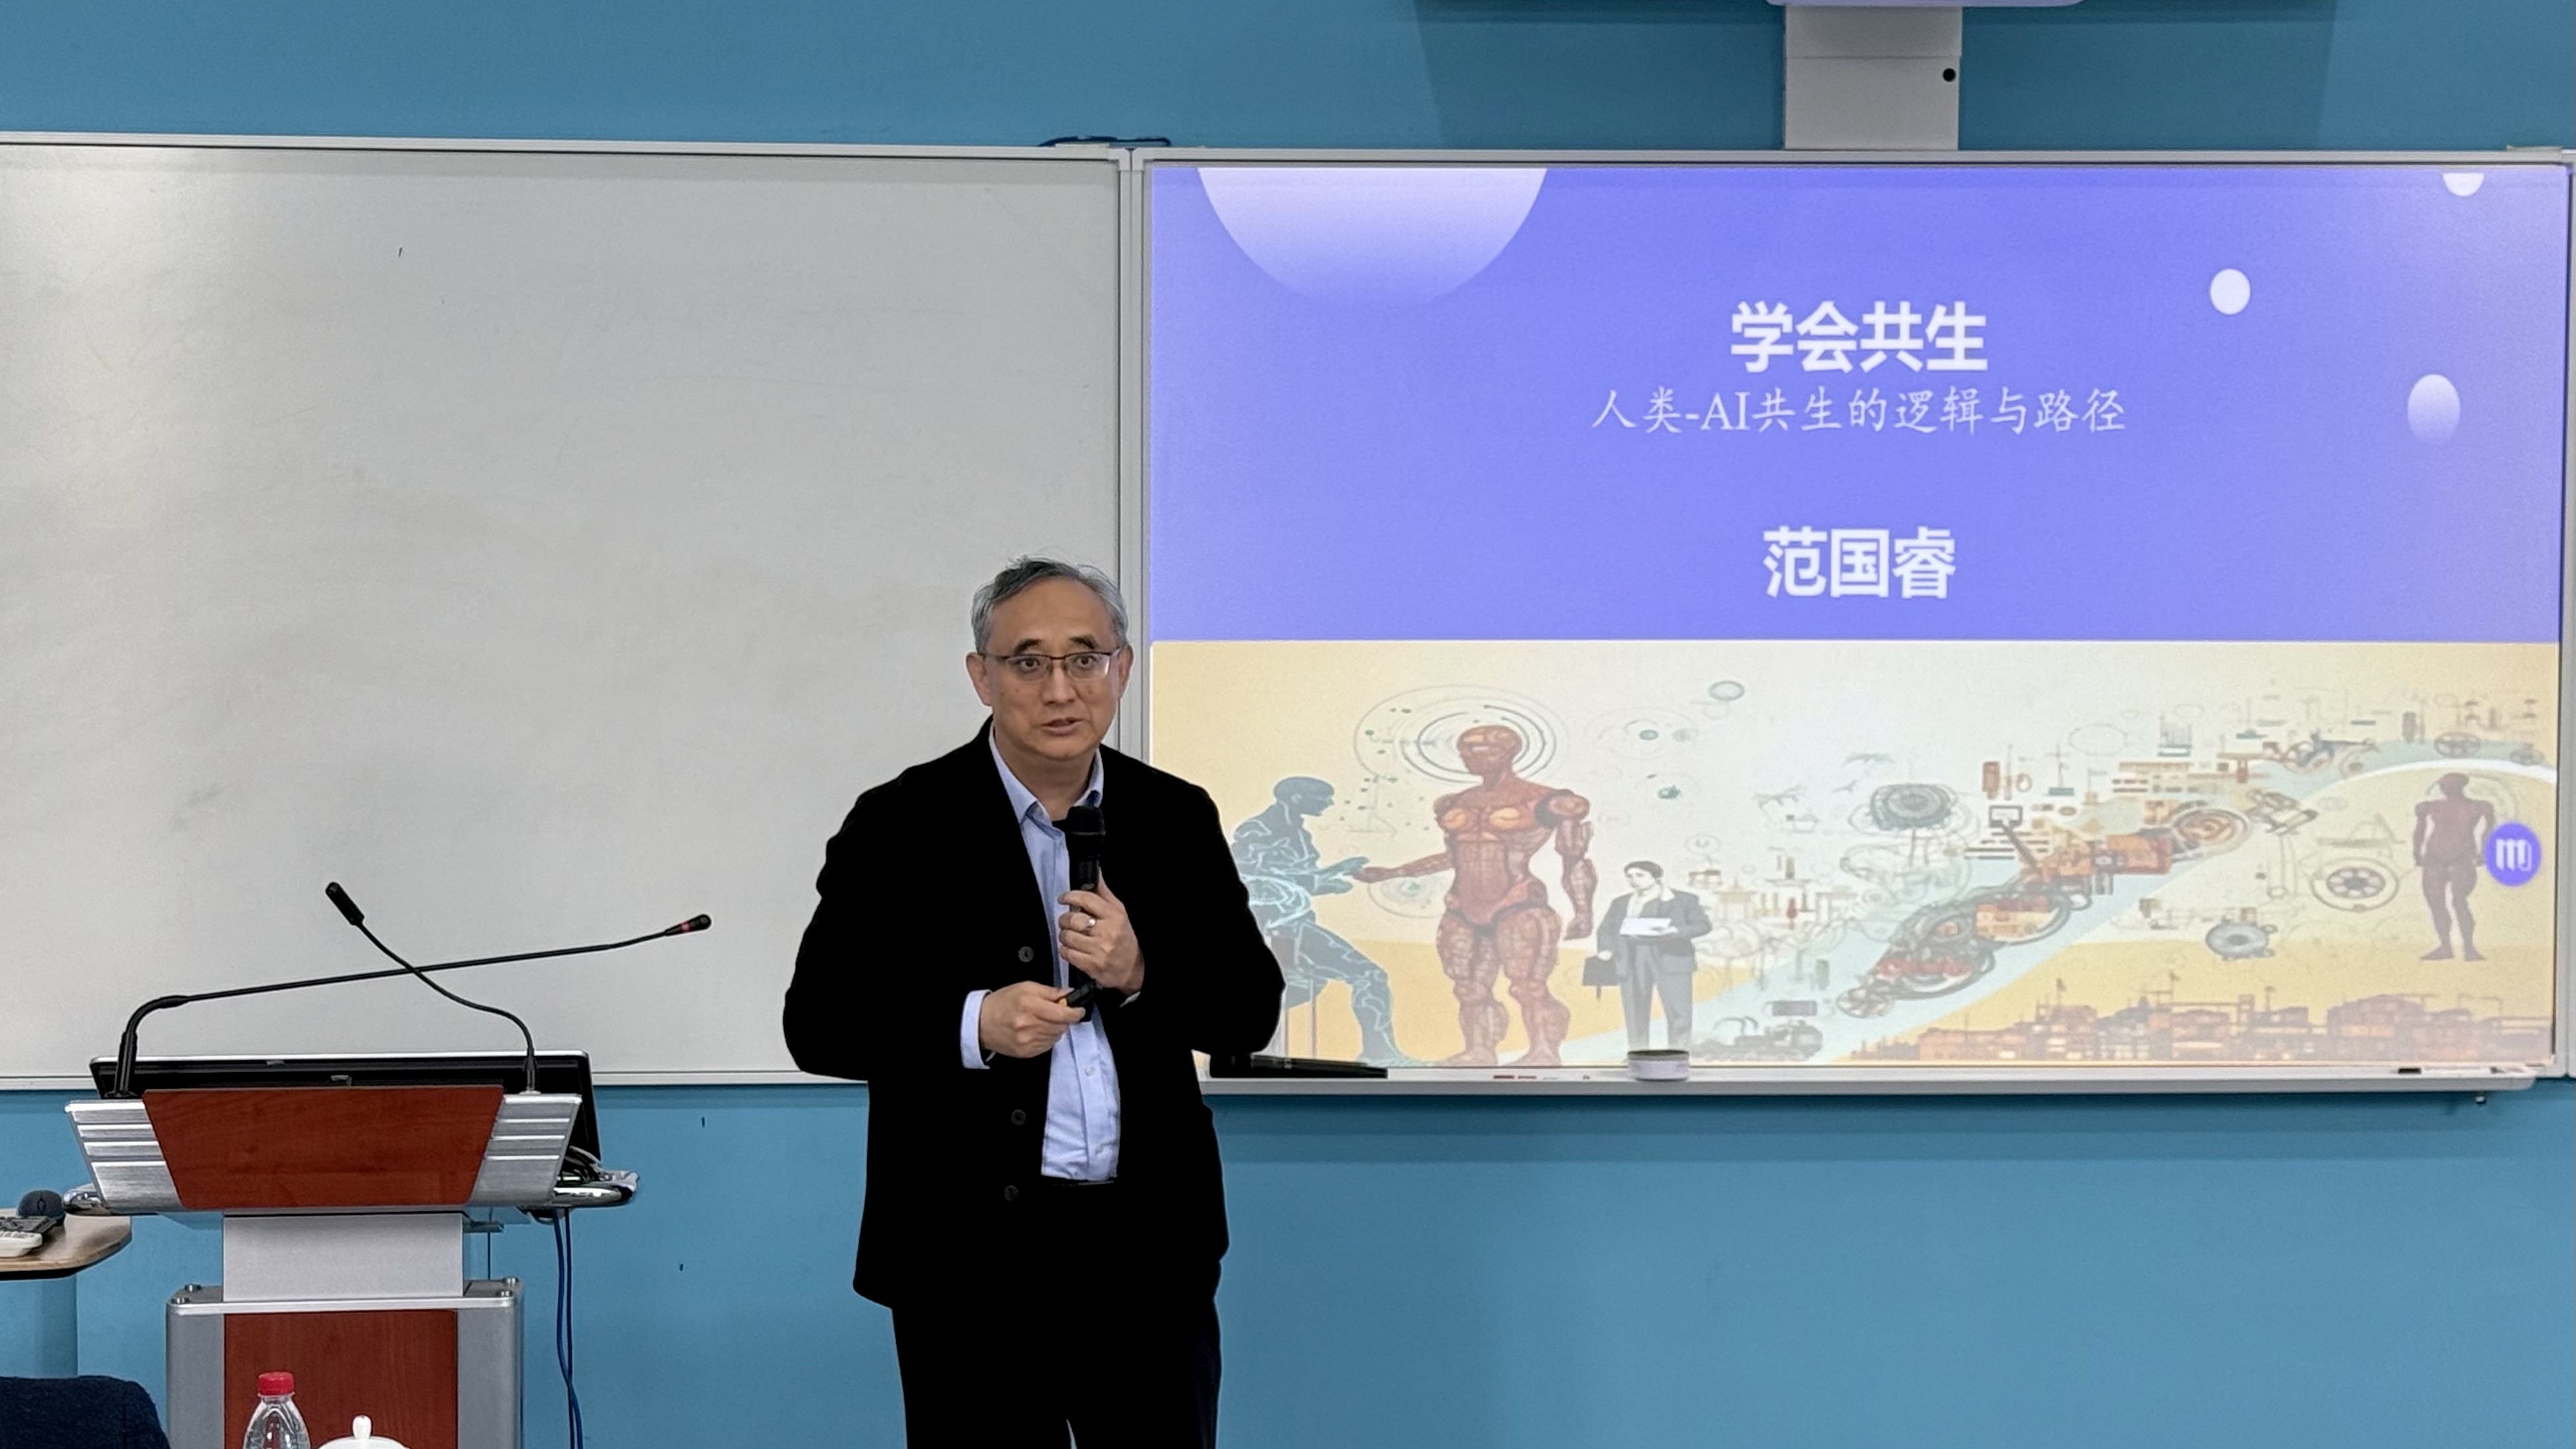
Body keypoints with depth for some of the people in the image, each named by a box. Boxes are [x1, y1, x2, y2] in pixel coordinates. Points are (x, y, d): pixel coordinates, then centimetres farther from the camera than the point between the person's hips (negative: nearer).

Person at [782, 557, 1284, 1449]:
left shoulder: (1178, 819, 7)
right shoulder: (902, 826, -3)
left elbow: (1251, 1012, 6)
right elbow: (818, 1022, -5)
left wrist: (1141, 974, -13)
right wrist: (972, 1025, -21)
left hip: (1147, 1246, 3)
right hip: (972, 1250, -3)